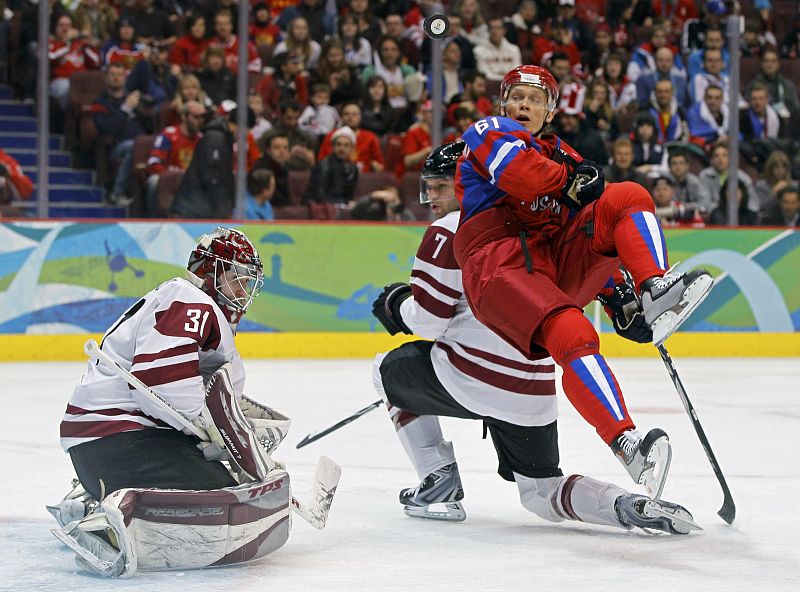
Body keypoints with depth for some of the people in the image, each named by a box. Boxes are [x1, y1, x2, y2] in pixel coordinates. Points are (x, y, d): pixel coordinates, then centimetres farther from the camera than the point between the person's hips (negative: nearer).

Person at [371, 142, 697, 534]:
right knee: (541, 493, 18)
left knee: (389, 369, 24)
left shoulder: (449, 231, -7)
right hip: (533, 394, 6)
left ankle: (440, 483, 14)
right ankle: (629, 505, -12)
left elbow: (427, 321, -7)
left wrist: (395, 303, 10)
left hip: (468, 379, -6)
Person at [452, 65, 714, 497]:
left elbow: (592, 239, 29)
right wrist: (569, 179, -2)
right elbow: (516, 170, -15)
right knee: (573, 335, -32)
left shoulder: (564, 156, 30)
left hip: (561, 262, 7)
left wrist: (616, 293, 17)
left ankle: (654, 290, -30)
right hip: (500, 263, -7)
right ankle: (626, 444, -42)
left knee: (629, 197, -8)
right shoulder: (489, 132, 10)